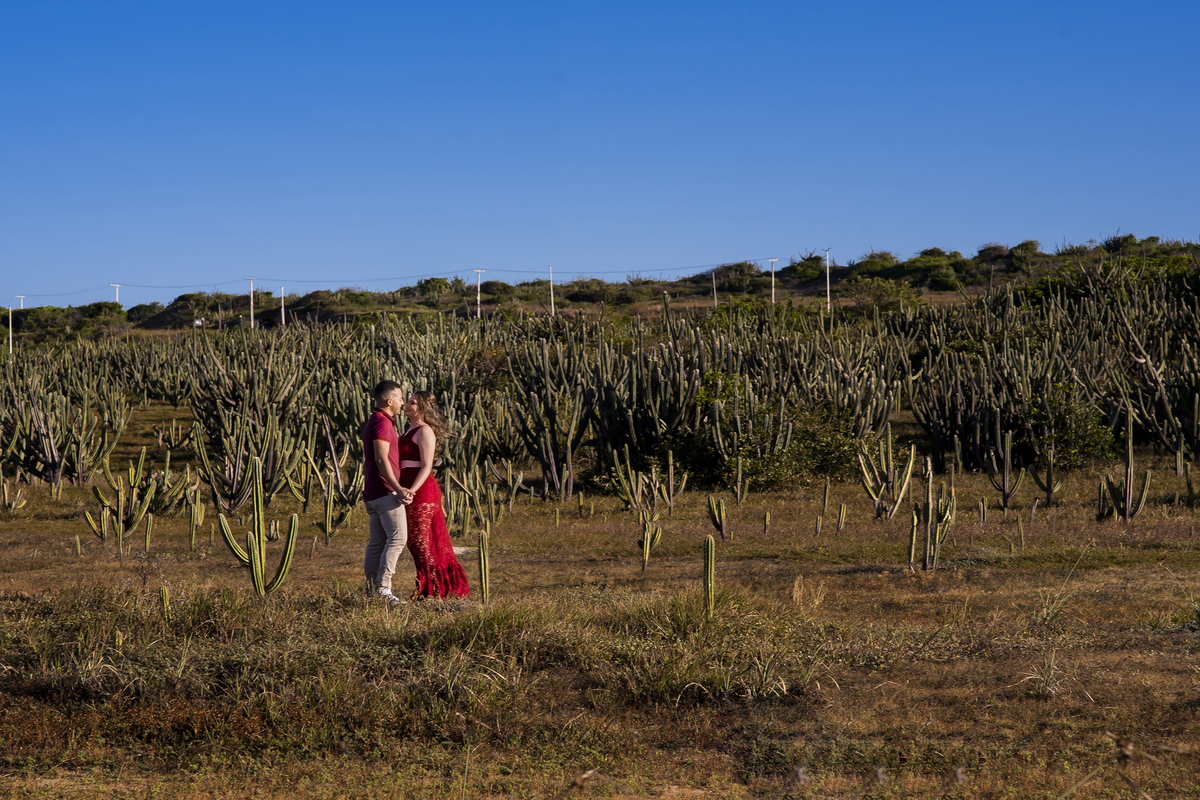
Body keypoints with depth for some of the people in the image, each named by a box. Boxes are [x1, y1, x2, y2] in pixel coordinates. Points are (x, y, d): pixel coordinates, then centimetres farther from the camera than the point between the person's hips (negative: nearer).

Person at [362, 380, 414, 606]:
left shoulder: (373, 422, 21)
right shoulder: (382, 422, -12)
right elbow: (381, 459, -20)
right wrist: (398, 488, -22)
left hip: (372, 492, 10)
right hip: (385, 490, -10)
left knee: (376, 542, 9)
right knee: (398, 537, -14)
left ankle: (371, 589, 8)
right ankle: (383, 586, -20)